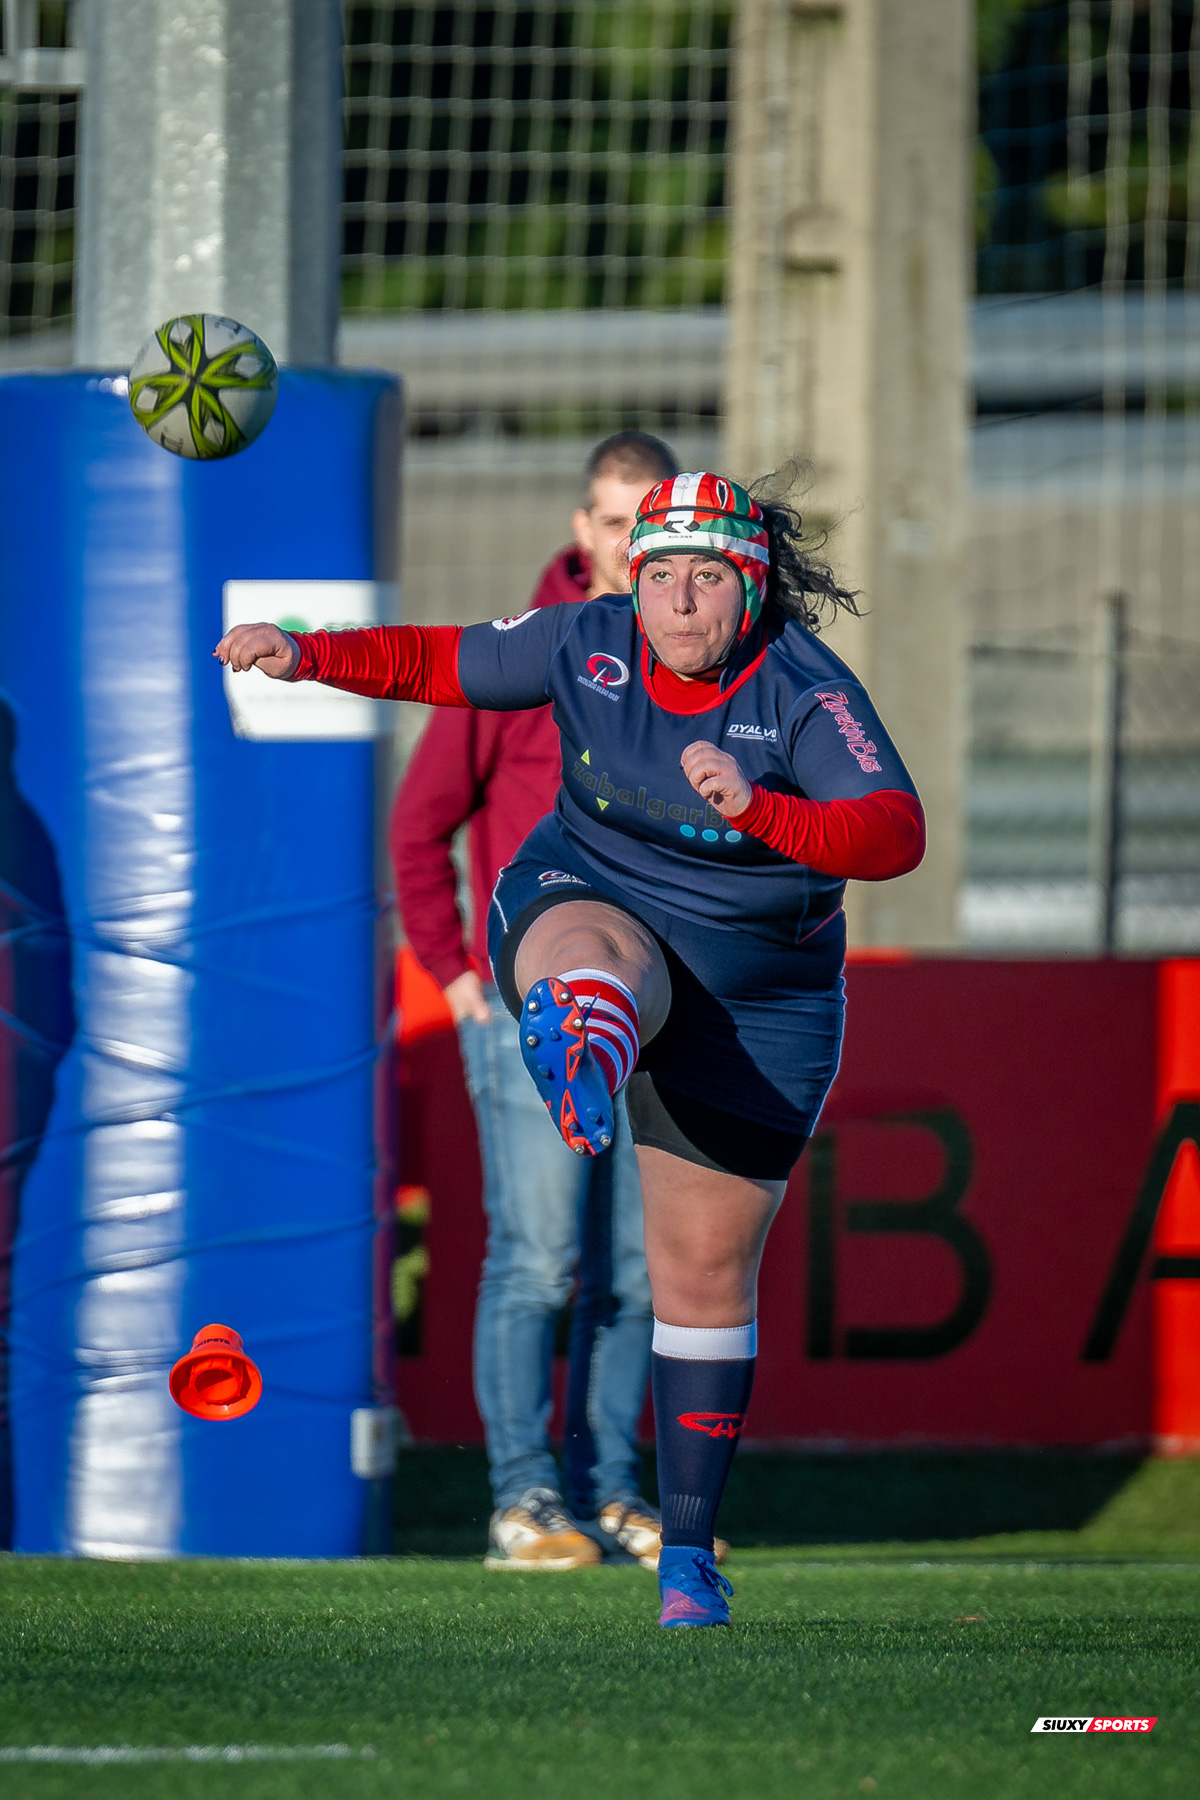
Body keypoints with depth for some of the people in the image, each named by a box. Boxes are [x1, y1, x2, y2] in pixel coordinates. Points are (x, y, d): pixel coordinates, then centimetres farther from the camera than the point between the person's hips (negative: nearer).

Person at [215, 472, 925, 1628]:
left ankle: (687, 1551, 18)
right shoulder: (588, 645, -7)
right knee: (592, 952, -40)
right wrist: (311, 656, -9)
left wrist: (759, 812, -45)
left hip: (753, 1002, 0)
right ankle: (578, 1064, -80)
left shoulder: (808, 692, -17)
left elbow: (895, 833, -30)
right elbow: (440, 662, 6)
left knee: (706, 1273, 5)